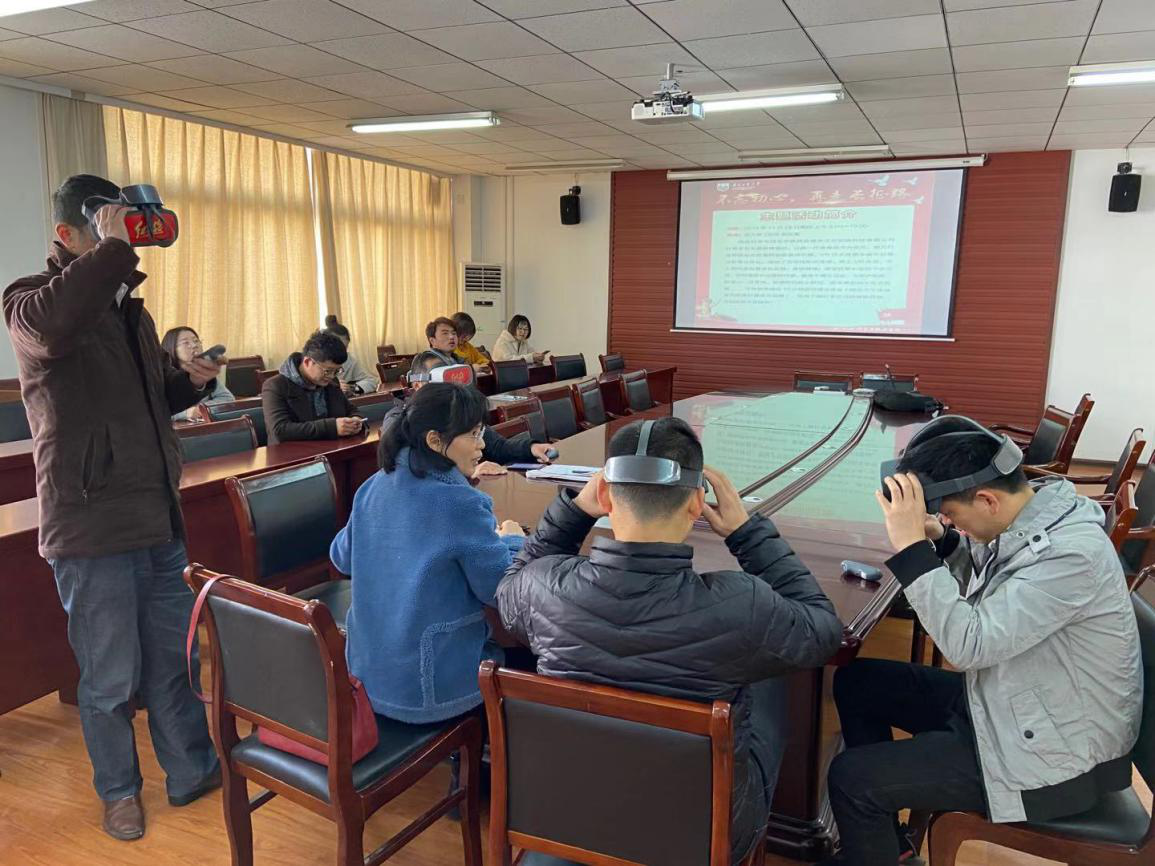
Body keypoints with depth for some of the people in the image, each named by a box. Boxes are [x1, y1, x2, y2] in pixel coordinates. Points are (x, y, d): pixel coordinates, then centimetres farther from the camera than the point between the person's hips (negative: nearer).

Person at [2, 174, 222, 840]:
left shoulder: (129, 307, 15)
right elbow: (53, 324, -35)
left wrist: (192, 381, 5)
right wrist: (113, 249, -27)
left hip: (159, 519, 7)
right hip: (92, 528, -6)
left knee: (175, 660, 17)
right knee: (111, 679, 8)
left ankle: (193, 772, 33)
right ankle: (119, 791, 30)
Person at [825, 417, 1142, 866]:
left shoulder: (1071, 553, -31)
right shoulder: (1030, 513, -4)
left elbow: (969, 643, -33)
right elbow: (978, 593, 12)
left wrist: (912, 546, -33)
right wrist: (941, 540, -6)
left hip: (1051, 750, -9)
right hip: (1007, 698, 9)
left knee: (851, 778, -15)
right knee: (855, 683, 12)